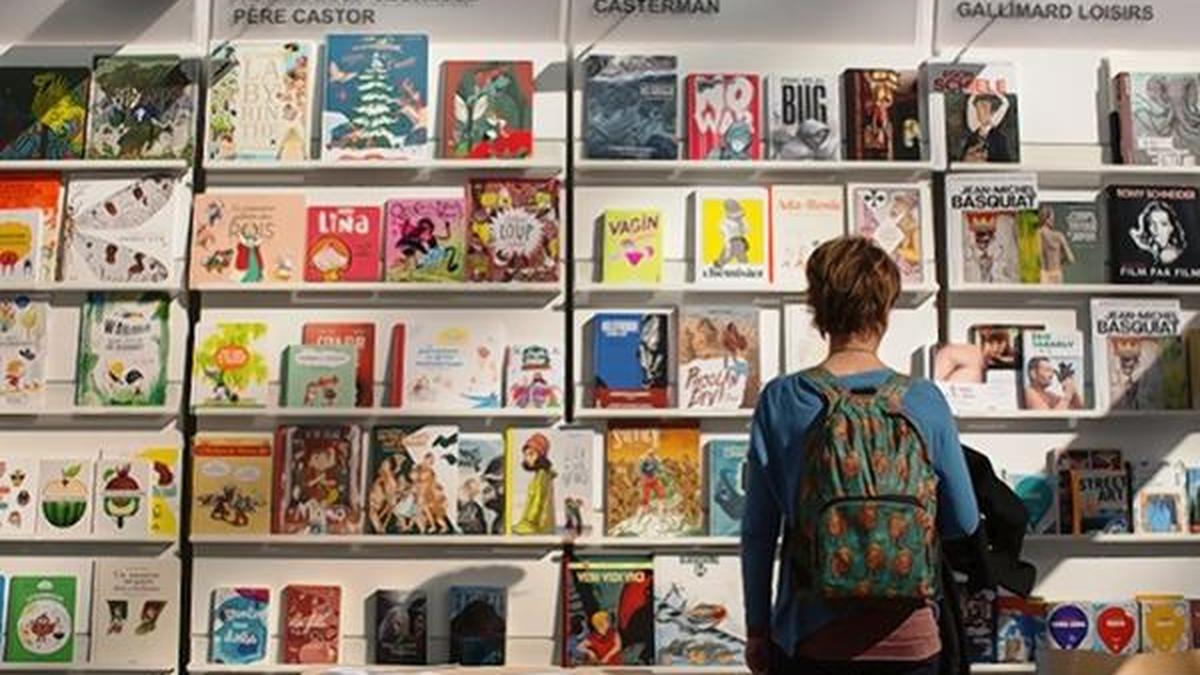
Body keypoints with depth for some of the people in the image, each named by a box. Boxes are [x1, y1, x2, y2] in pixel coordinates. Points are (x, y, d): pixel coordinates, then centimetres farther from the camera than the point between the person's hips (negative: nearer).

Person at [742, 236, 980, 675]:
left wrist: (757, 629, 6)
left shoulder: (781, 401, -9)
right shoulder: (925, 401, -7)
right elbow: (964, 522, 0)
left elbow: (759, 531, -5)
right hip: (907, 640, 1)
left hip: (810, 639, 0)